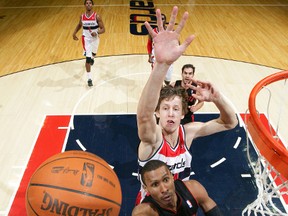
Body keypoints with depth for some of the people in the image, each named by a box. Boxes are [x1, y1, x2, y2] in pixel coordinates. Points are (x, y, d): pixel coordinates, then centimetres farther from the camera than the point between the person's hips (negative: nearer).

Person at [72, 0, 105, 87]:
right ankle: (89, 79, -3)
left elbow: (103, 29, -15)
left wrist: (96, 33, -34)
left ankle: (92, 58, 69)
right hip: (86, 39, 0)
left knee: (93, 53, 27)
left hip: (95, 39, 0)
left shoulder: (97, 16, -15)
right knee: (88, 58, -10)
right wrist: (74, 33, 6)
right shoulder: (82, 16, -5)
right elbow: (79, 25, 16)